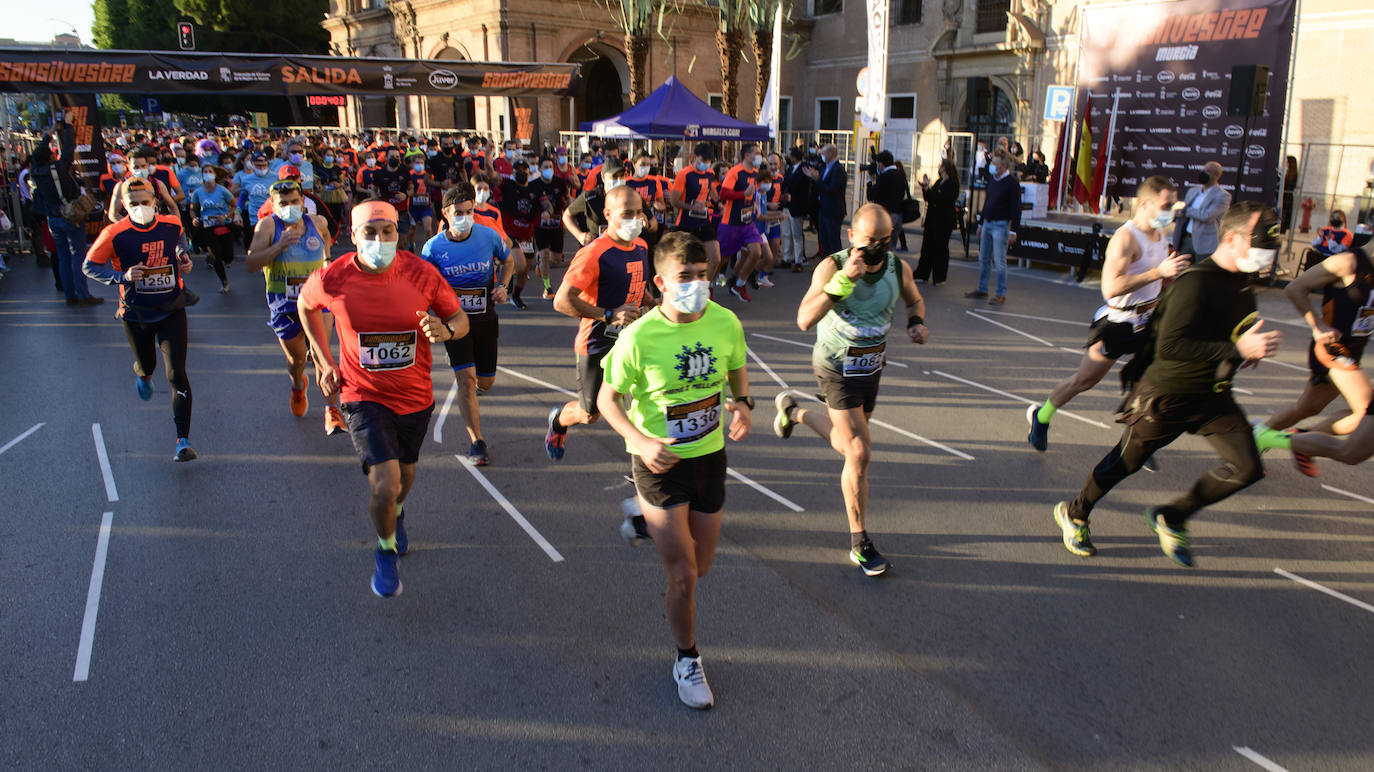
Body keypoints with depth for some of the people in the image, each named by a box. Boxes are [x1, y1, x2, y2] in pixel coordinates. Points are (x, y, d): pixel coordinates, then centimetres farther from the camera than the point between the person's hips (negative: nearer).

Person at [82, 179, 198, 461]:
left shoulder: (172, 225, -7)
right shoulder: (114, 234, -15)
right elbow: (89, 266, -5)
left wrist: (183, 259, -1)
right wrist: (122, 277, -21)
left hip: (171, 310, 0)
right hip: (136, 314, 0)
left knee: (177, 375, -9)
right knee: (146, 365, 21)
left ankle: (183, 440, -5)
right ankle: (143, 375, 63)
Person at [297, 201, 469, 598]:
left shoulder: (422, 274, -14)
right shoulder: (332, 279, -15)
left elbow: (460, 318, -3)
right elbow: (306, 305, 9)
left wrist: (446, 330, -27)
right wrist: (324, 362, 4)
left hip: (415, 395, 3)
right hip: (364, 397, -2)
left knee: (404, 473, 23)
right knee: (384, 485, -16)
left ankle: (396, 513, 59)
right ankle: (386, 550, 14)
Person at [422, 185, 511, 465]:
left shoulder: (489, 236, -7)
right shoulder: (433, 247, -9)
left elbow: (507, 261, 12)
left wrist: (501, 286, -6)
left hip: (485, 318, 2)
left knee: (486, 382, 9)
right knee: (466, 379, -14)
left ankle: (474, 383, 50)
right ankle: (477, 442, -5)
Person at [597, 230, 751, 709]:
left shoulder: (725, 323, -9)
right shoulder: (639, 338, -21)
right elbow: (608, 398, -10)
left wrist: (743, 404, -10)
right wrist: (640, 441, -26)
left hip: (710, 454, 5)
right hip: (660, 460, -4)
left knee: (702, 564, 19)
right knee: (682, 575, -2)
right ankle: (687, 660, 23)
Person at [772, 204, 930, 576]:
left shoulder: (898, 267, -9)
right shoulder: (832, 267, -22)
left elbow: (914, 300, 14)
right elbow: (805, 320, -35)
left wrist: (916, 322, -10)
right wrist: (845, 278, -42)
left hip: (872, 366, 6)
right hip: (837, 368, -6)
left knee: (847, 445, 20)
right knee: (859, 454, -9)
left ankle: (795, 412, 49)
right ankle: (860, 543, 6)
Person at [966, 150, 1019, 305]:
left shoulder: (1012, 183, -12)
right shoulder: (991, 179, 11)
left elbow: (1016, 208, -13)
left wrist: (1013, 231, -17)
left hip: (1000, 225, -8)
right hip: (987, 223, 8)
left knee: (999, 261, -6)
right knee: (984, 259, 12)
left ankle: (1001, 294, 0)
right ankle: (982, 289, 22)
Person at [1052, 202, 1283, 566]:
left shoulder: (1242, 284, 4)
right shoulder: (1195, 282, -24)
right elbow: (1169, 346, -34)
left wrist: (1256, 346, 4)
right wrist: (1237, 349, -35)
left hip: (1213, 397, 8)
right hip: (1166, 395, -7)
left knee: (1247, 468, -4)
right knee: (1125, 461, 8)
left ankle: (1171, 518, 16)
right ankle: (1074, 513, 33)